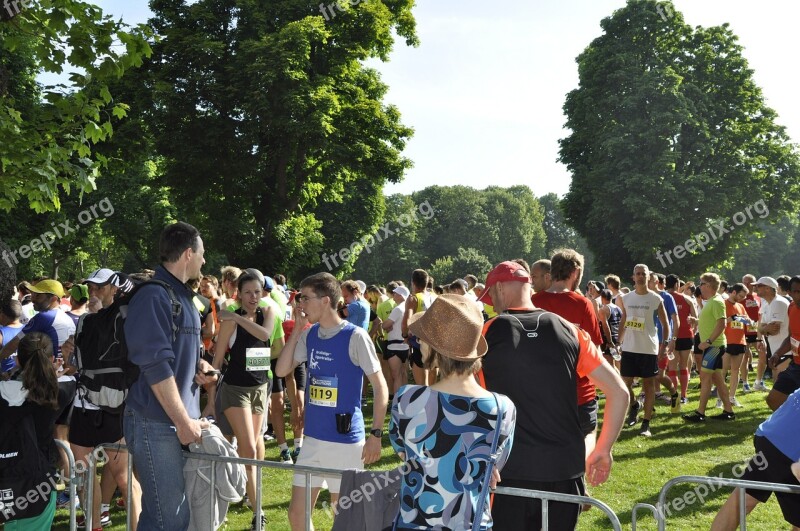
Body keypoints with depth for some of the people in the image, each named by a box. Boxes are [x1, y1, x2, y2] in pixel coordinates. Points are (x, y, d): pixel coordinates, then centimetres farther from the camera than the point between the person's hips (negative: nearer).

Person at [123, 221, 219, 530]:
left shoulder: (181, 295, 15)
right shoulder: (153, 296, -15)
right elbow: (156, 366, -20)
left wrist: (200, 365, 5)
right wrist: (184, 421, -18)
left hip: (179, 419, 10)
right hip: (157, 423, -10)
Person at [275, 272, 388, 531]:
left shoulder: (355, 337, -13)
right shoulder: (309, 335, 6)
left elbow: (380, 387, -10)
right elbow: (281, 371, 7)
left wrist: (376, 435, -14)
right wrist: (296, 331, -1)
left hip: (346, 439, -6)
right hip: (313, 437, 6)